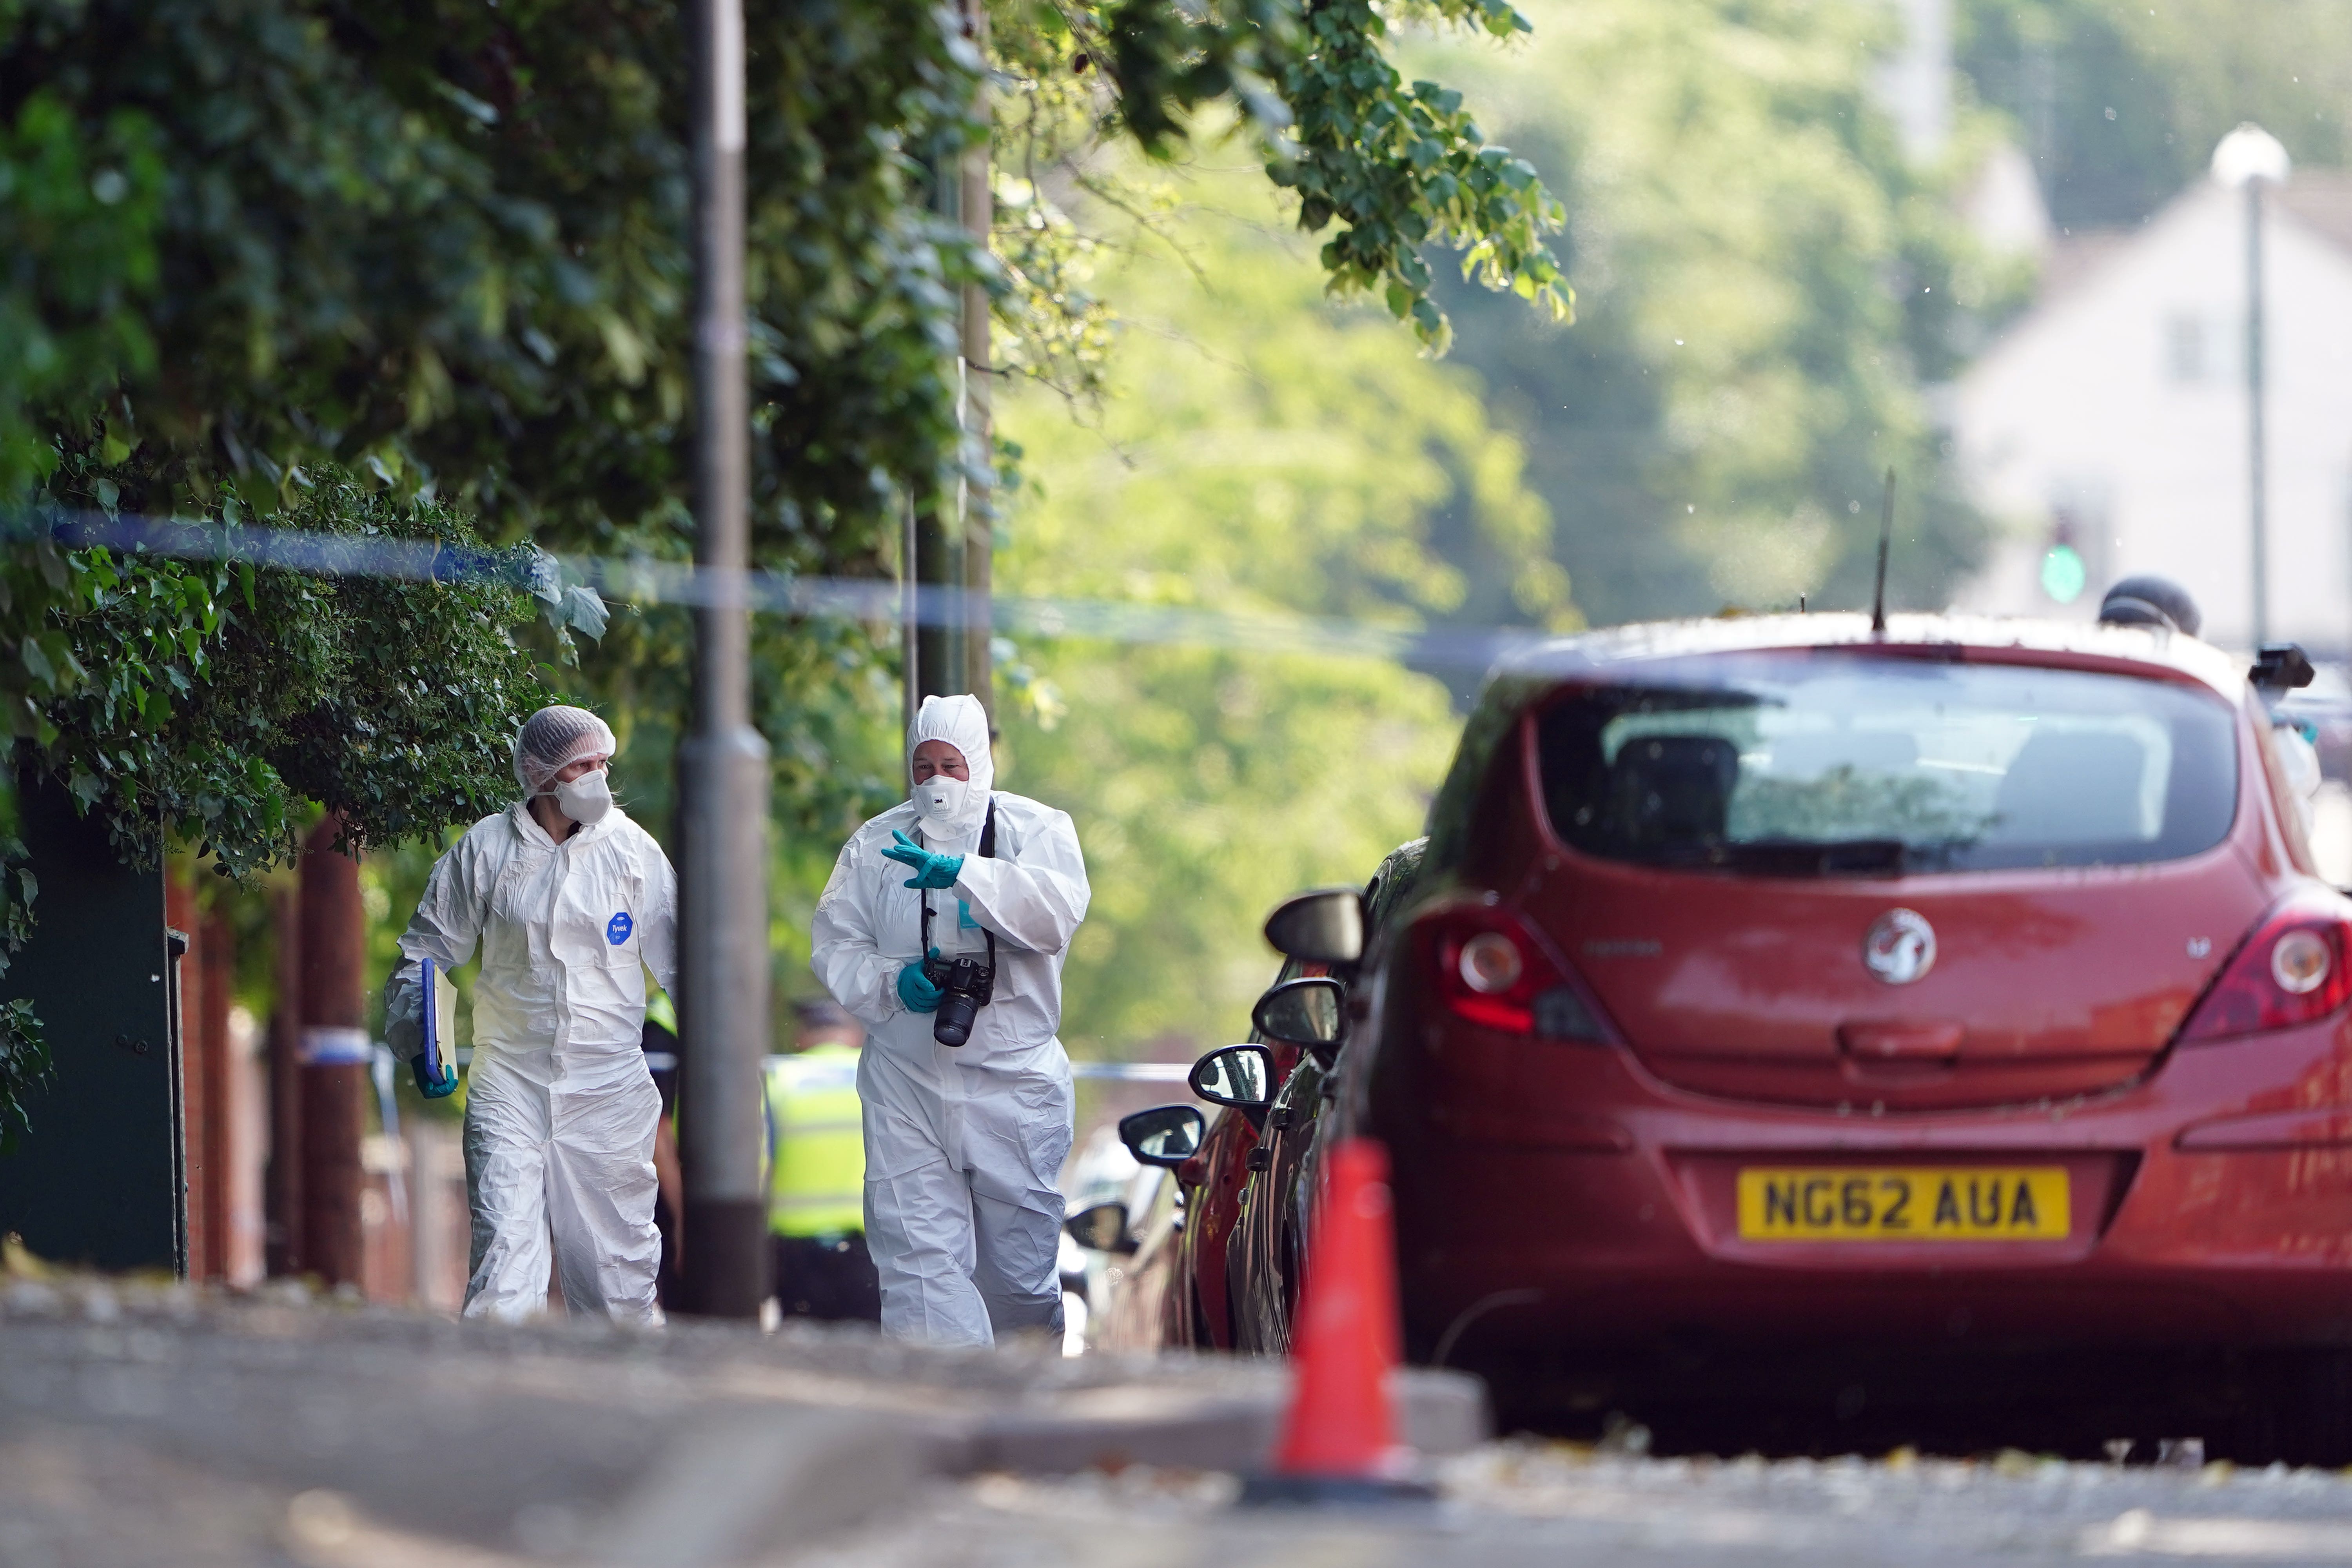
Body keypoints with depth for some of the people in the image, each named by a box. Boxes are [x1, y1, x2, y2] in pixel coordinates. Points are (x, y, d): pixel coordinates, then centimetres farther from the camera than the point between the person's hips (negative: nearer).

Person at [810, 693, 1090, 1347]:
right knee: (919, 1257, -12)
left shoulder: (1035, 829, 4)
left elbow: (1058, 909, -16)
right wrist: (893, 981, -11)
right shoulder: (876, 845, 11)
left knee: (1020, 1267, 7)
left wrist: (964, 874, -29)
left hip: (1013, 1079, -1)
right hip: (907, 1081, 1)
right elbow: (834, 946, 10)